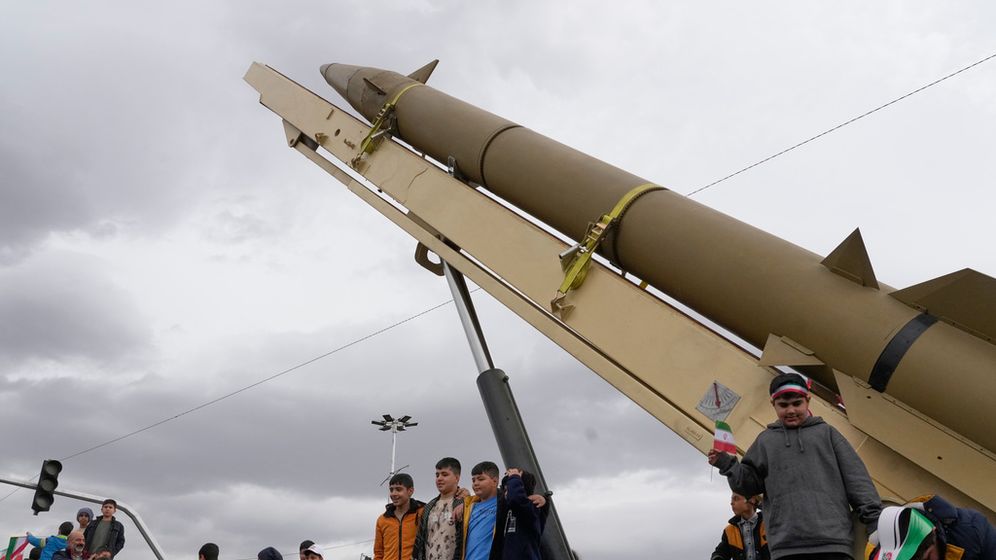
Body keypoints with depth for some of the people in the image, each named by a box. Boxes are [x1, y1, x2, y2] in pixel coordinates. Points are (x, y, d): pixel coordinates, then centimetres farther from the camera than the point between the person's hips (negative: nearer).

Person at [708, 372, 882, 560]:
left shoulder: (826, 432, 16)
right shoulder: (765, 440, 19)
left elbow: (856, 478, 10)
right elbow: (751, 483, 15)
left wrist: (874, 519, 0)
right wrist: (728, 465, -2)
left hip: (833, 541, 0)